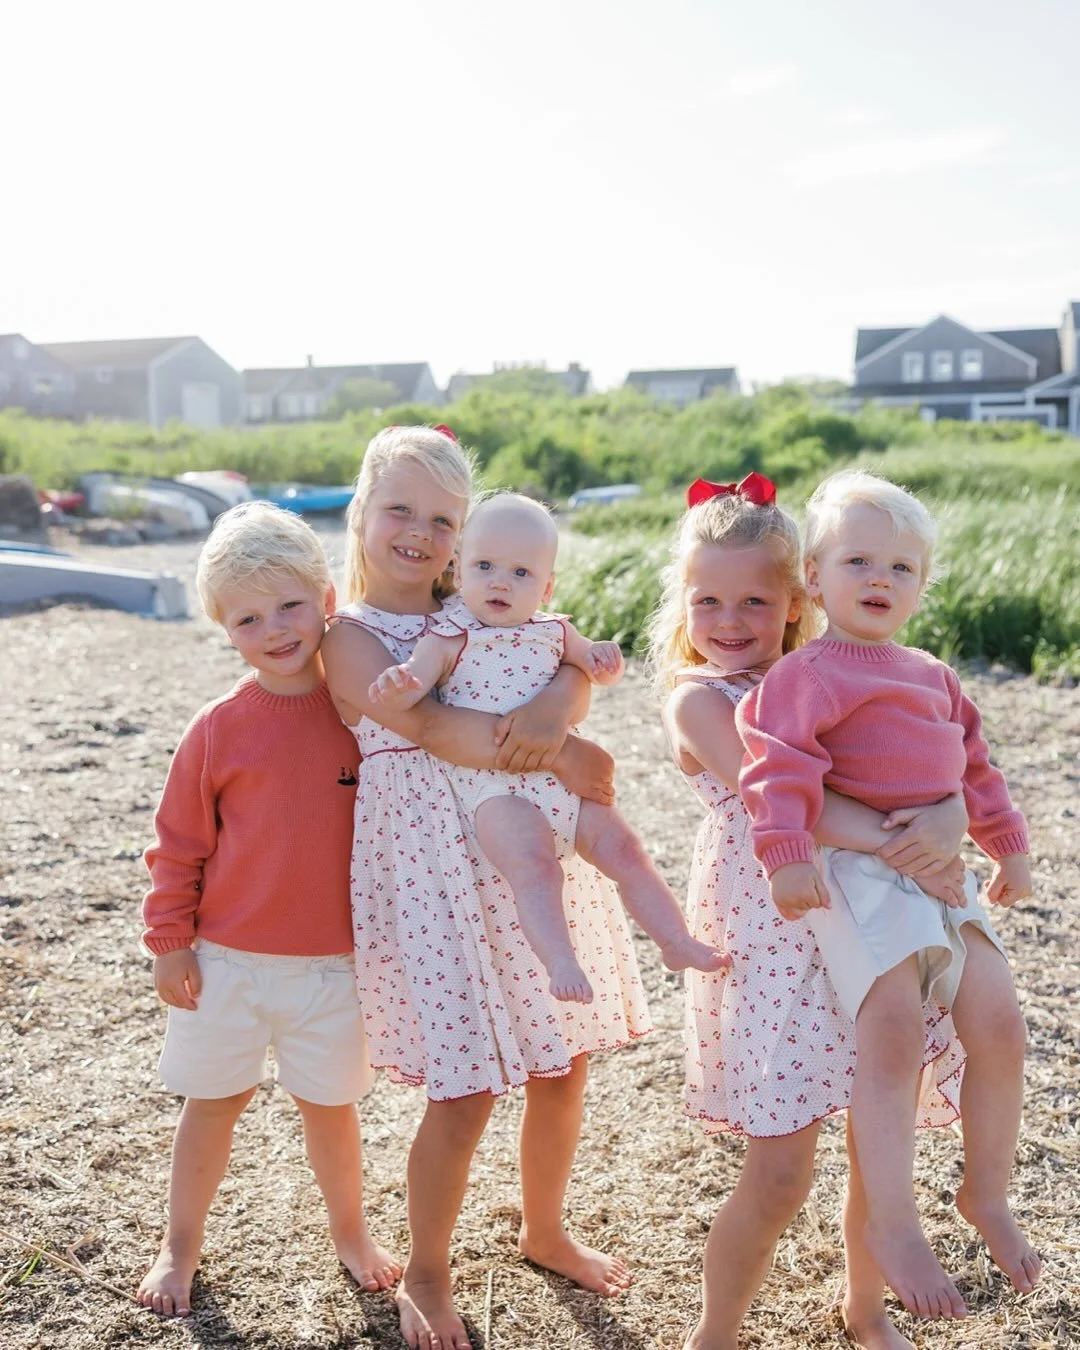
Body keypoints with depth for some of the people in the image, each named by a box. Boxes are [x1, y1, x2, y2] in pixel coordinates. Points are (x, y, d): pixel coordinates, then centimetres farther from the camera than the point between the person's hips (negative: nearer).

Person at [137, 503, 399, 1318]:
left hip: (335, 964, 1)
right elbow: (179, 843, -3)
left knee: (330, 1104, 15)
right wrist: (169, 940, -2)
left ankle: (350, 1230, 39)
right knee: (213, 1101, 14)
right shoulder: (220, 729, -10)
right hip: (227, 961, 0)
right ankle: (181, 1248, 35)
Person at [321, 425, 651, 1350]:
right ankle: (427, 1276, 26)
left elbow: (576, 666, -5)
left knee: (564, 1062, 13)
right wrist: (568, 758, -25)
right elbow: (429, 726, -20)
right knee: (465, 1091, -1)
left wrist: (555, 710, -29)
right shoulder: (352, 636, -4)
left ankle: (545, 1231, 40)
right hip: (435, 862, -5)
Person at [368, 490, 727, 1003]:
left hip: (564, 778, 6)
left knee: (624, 850, 2)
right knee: (534, 868, -27)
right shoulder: (450, 638, -3)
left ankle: (677, 942, 13)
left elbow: (594, 668, 28)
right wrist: (395, 683, -41)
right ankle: (561, 962, -30)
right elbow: (413, 683, -17)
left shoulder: (553, 632, 12)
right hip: (495, 790, -5)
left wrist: (603, 658, 4)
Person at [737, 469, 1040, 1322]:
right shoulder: (809, 674, -6)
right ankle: (894, 1226, -6)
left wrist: (1009, 847, 28)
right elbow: (781, 766, -17)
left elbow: (974, 765, 27)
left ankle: (987, 1193, 22)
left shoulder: (933, 676, 20)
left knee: (1001, 1026, 3)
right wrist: (787, 856, -27)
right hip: (856, 869, -7)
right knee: (892, 1037, -15)